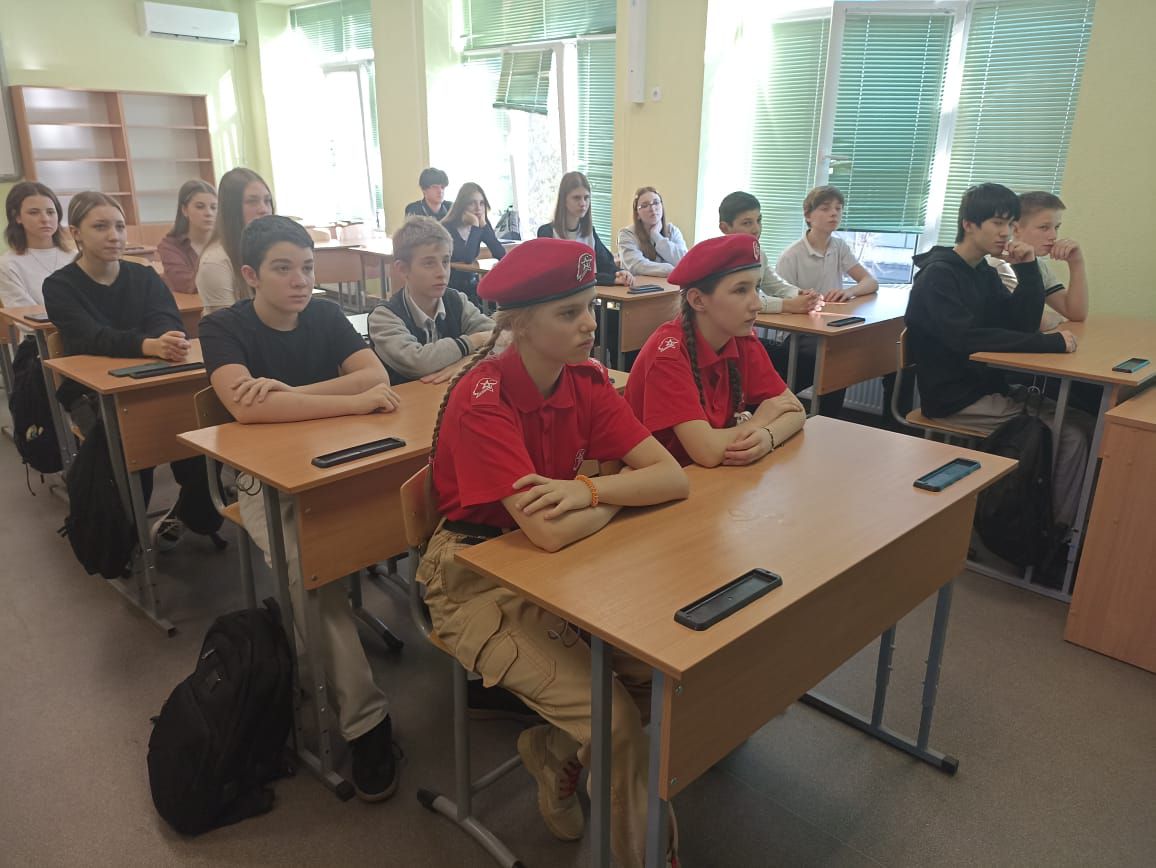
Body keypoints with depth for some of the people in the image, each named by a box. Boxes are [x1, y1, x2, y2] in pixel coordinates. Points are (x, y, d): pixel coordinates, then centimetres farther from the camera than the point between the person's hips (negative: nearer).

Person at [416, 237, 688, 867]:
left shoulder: (586, 381, -5)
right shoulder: (482, 399, -25)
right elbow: (549, 531, -33)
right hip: (478, 580, -6)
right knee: (616, 717, -15)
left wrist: (589, 490, -26)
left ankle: (558, 751, 17)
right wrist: (618, 494, -14)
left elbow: (673, 477, -10)